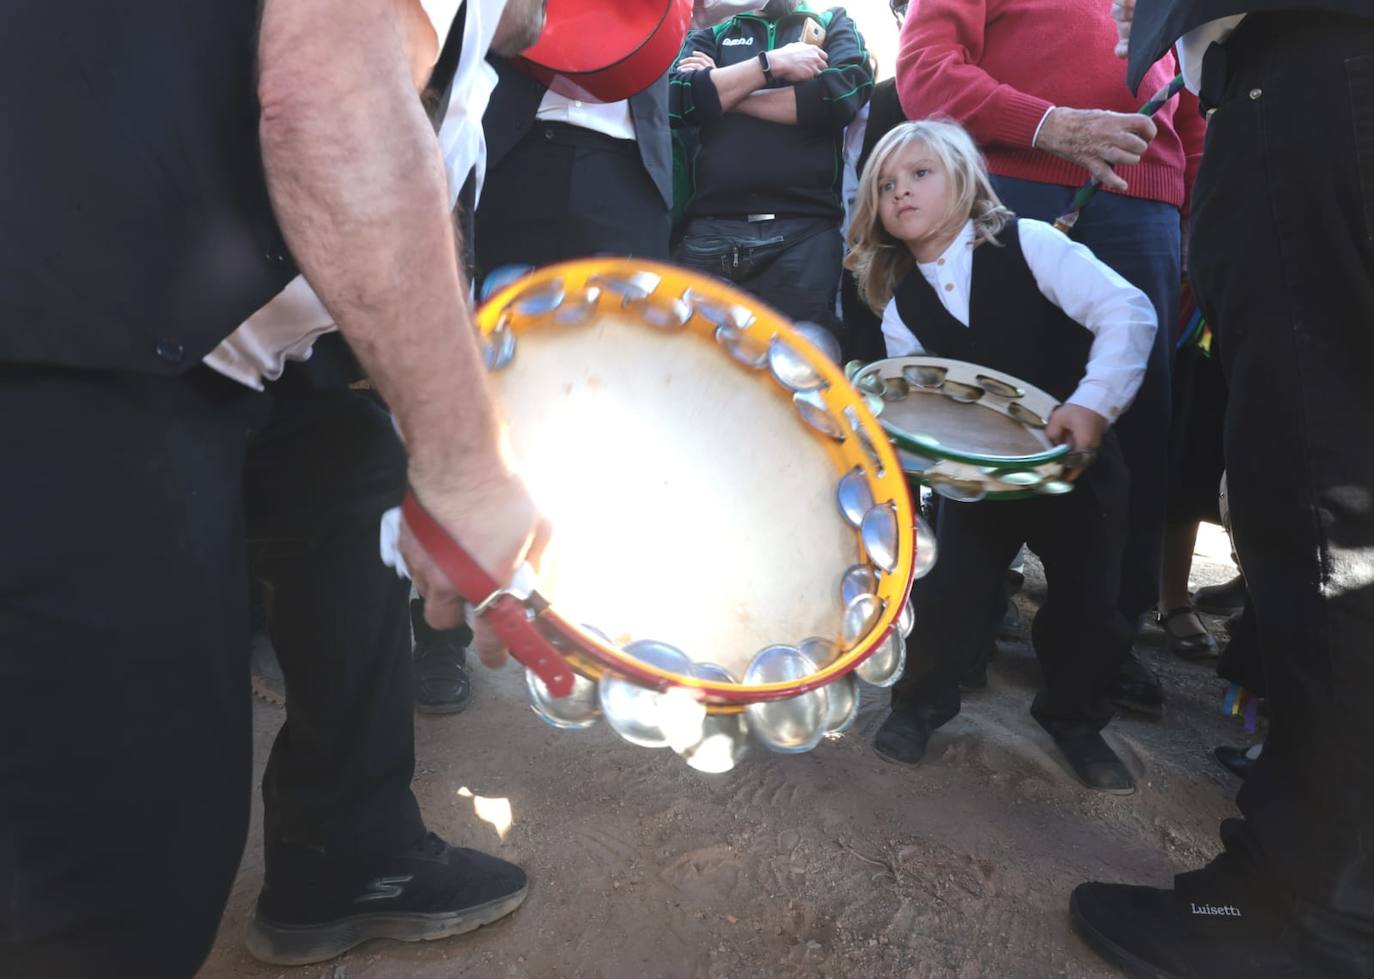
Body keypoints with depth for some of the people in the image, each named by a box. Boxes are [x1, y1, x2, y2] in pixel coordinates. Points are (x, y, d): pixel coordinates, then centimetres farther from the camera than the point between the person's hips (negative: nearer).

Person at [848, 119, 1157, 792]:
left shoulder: (1027, 243, -13)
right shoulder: (901, 307, -1)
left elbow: (1128, 311, -19)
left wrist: (1093, 402, -29)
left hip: (1076, 456, -1)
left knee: (1086, 596, 6)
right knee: (949, 586, -6)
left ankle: (1075, 717, 31)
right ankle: (919, 702, 20)